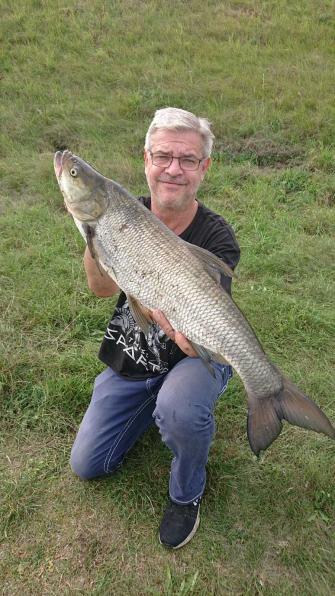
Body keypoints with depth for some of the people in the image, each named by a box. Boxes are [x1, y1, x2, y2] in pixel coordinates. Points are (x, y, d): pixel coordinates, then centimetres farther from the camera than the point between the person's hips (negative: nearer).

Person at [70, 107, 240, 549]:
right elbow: (101, 288, -21)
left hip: (196, 359, -4)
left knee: (179, 410, -40)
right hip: (130, 359, 5)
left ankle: (187, 493, -4)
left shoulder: (216, 238, -23)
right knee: (87, 465, 8)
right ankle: (155, 404, 30)